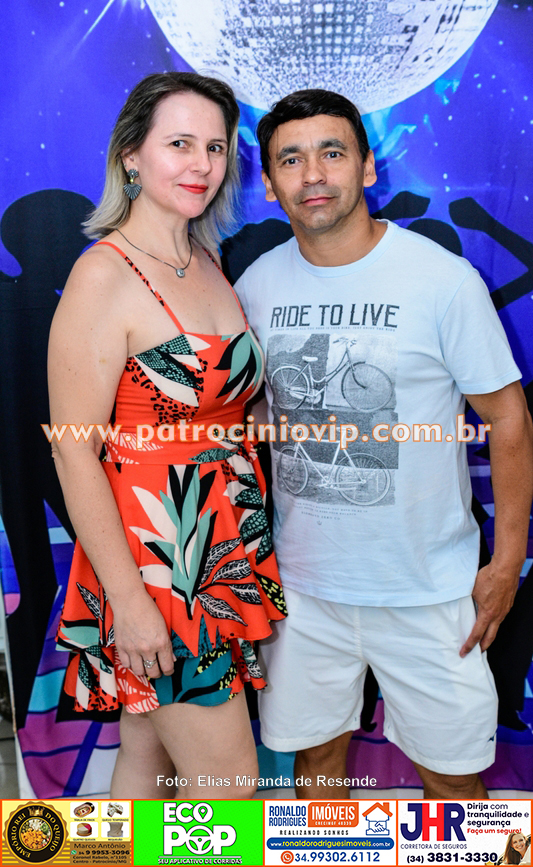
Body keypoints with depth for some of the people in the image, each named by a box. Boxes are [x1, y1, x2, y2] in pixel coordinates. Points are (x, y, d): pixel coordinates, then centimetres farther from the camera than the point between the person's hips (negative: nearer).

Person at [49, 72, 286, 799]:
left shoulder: (207, 260, 9)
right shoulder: (104, 275, -15)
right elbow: (74, 450, -17)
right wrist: (127, 598, -17)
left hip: (228, 558, 7)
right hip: (155, 568, -7)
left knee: (150, 752, 19)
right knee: (230, 784, 4)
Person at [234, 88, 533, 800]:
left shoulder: (444, 279, -13)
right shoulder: (256, 286, -1)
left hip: (428, 583, -3)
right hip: (302, 579, 3)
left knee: (451, 773, 11)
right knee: (316, 753, 19)